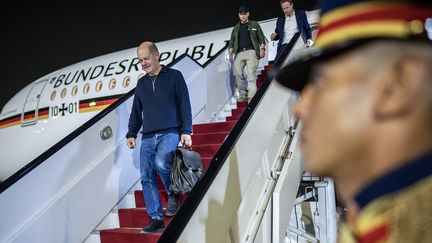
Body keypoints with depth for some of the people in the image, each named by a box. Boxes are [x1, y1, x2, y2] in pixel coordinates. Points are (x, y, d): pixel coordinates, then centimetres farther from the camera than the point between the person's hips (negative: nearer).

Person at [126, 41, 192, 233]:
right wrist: (131, 133, 13)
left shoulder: (174, 76, 3)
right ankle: (156, 218, 8)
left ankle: (173, 193, 0)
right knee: (146, 178, -2)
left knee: (161, 163, -29)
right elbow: (136, 111, 22)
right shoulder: (141, 83, 18)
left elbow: (184, 105, -1)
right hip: (148, 137, 5)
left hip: (170, 133, -5)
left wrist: (186, 131, -9)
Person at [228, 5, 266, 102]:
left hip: (251, 51, -3)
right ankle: (242, 95, -4)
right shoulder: (236, 27, 24)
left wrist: (262, 49, -4)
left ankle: (251, 95, -21)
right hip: (239, 53, 3)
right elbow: (231, 42, 22)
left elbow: (261, 38, 10)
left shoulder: (254, 24, 16)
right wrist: (230, 54, 10)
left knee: (251, 72, -17)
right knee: (237, 72, -12)